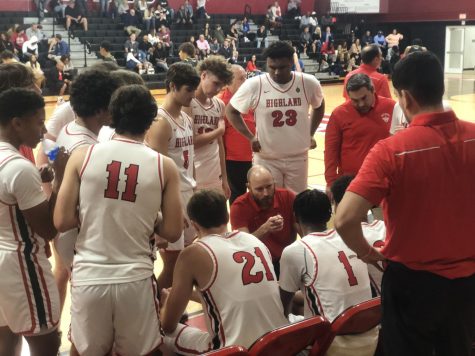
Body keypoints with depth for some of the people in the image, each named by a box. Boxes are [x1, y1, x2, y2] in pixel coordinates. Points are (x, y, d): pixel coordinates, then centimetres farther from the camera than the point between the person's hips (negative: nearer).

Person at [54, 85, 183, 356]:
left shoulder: (83, 156, -4)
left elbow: (62, 222, -4)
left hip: (89, 276, 1)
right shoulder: (164, 166, -3)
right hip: (136, 278, 0)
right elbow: (172, 232, -2)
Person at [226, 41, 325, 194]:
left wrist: (310, 134, 8)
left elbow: (319, 106, 14)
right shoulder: (254, 85, -14)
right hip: (266, 159, -2)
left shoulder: (308, 83, -8)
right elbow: (231, 111, 1)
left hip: (298, 157, 2)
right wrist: (250, 137, -5)